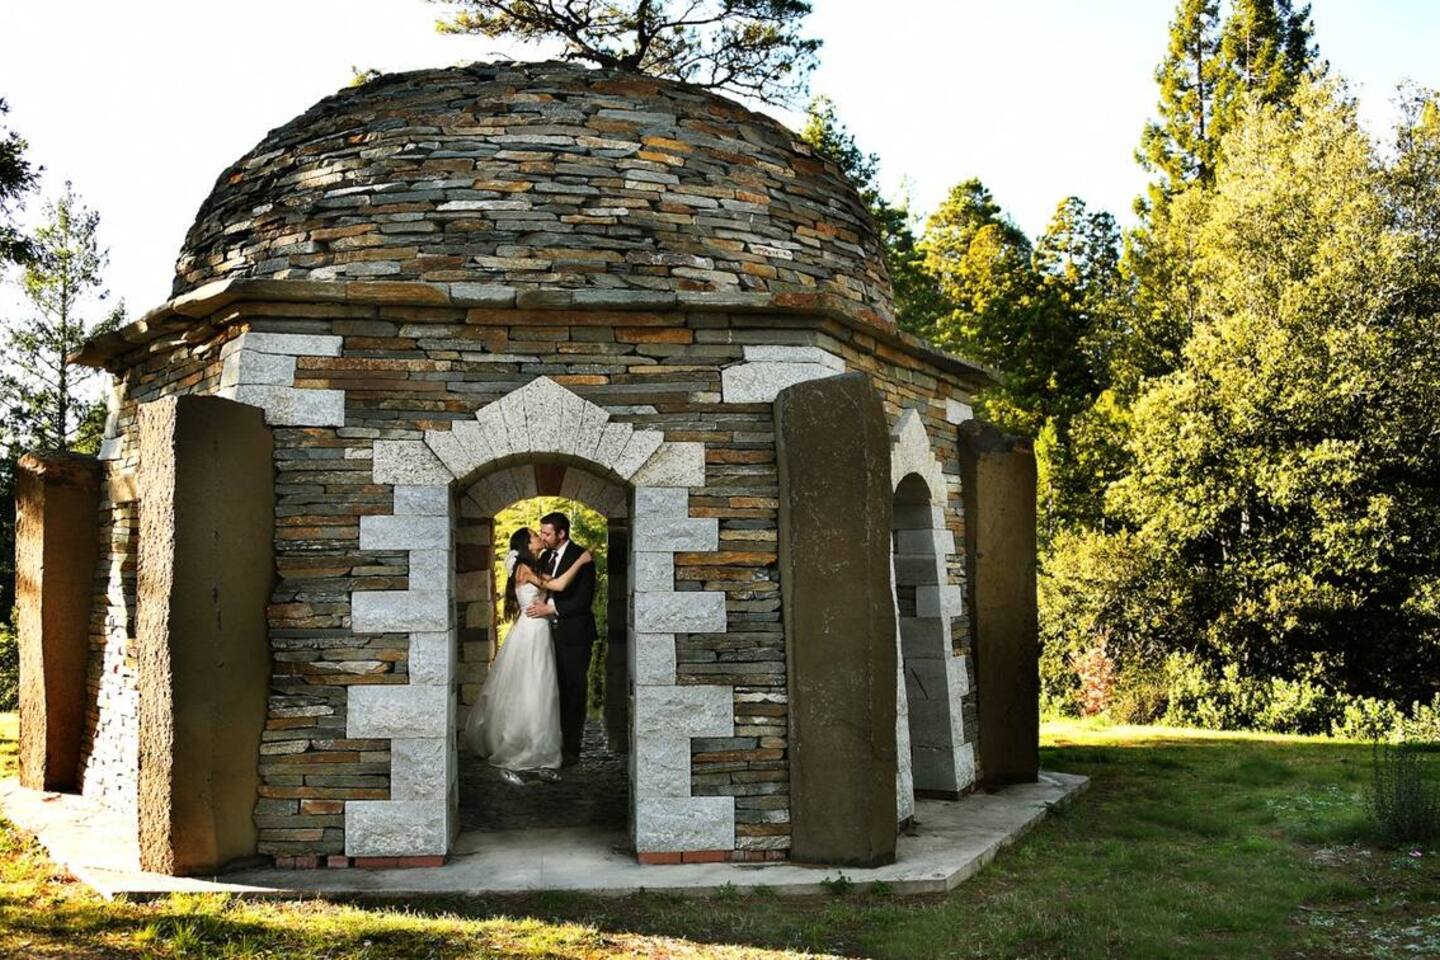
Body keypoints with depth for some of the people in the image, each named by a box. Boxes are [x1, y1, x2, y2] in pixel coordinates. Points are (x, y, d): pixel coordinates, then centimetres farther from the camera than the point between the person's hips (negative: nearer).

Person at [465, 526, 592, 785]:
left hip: (539, 635, 9)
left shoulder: (533, 569, 17)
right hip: (529, 635, -9)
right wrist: (580, 561, -10)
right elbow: (558, 585, -18)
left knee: (540, 698, 10)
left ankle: (535, 759, 15)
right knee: (523, 699, -5)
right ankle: (508, 762, 1)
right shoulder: (524, 569, -11)